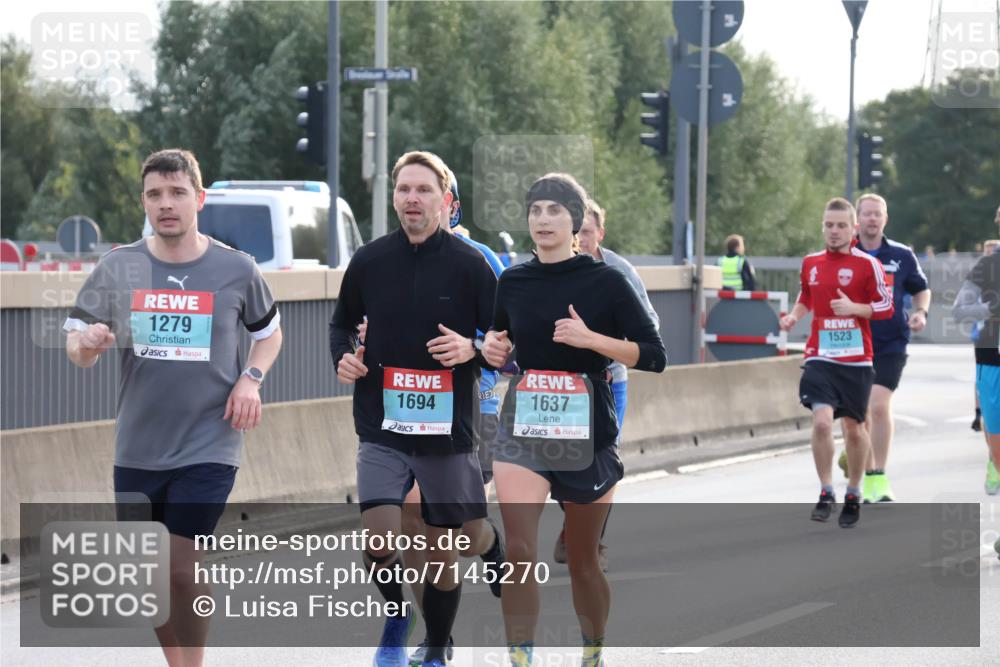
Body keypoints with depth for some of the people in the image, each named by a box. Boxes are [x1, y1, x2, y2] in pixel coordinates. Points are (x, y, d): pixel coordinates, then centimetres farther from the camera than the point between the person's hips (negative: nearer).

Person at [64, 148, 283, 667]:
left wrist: (251, 379, -4)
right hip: (138, 447, 3)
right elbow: (76, 347, 2)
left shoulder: (235, 269, -2)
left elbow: (269, 331, 15)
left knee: (181, 566, -11)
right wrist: (86, 343, -23)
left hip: (209, 448, -2)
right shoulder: (117, 268, -1)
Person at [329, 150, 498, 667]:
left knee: (443, 554, 6)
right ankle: (395, 616, 13)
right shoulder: (369, 261, 2)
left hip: (448, 430, -1)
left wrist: (472, 350, -18)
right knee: (380, 538, -17)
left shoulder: (469, 265, -3)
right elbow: (342, 322, 19)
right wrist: (343, 358, -1)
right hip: (382, 429, 1)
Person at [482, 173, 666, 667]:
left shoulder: (605, 282, -6)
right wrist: (492, 347, -2)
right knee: (519, 552, -17)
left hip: (588, 436, -2)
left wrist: (590, 338, -21)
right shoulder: (512, 282, 4)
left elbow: (653, 356, -8)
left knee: (582, 561, 11)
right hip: (522, 431, 2)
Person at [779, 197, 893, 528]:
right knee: (821, 420, -17)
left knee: (853, 427, 7)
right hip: (820, 358, 2)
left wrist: (854, 308, -19)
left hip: (856, 360, -2)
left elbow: (886, 307, -4)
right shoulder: (811, 263, 7)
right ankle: (826, 493, -5)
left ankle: (853, 494, 26)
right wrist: (794, 316, 5)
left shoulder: (867, 264, -5)